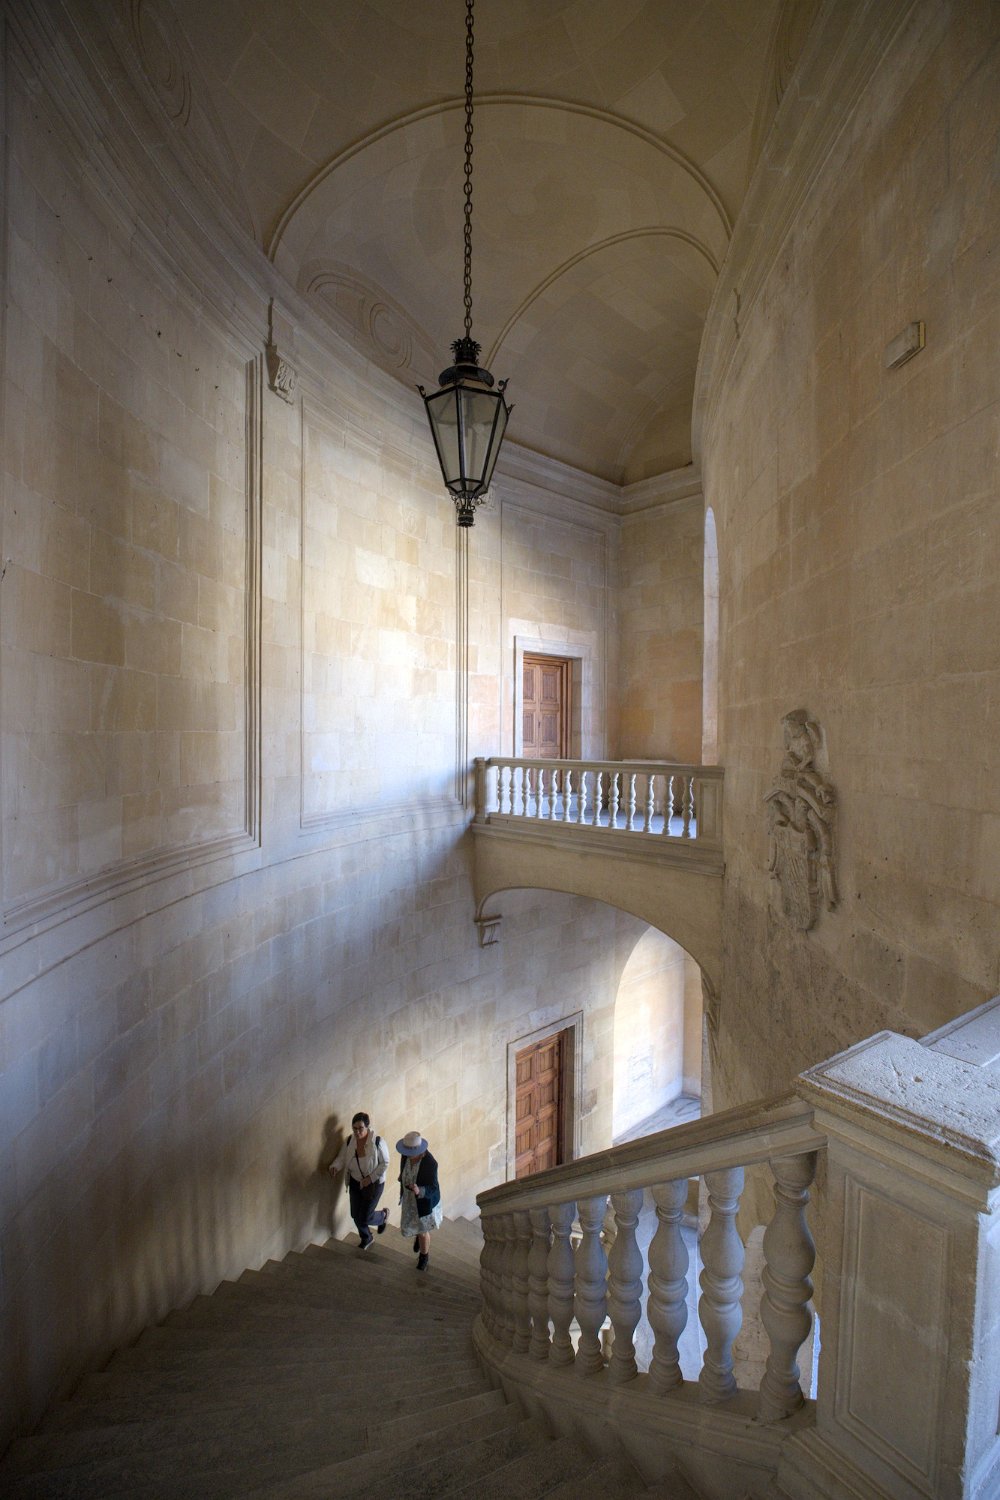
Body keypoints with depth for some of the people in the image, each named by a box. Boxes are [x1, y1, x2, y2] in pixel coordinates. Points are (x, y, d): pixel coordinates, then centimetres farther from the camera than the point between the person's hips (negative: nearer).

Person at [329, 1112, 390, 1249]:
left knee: (364, 1218, 1)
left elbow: (385, 1164, -18)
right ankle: (366, 1237, 47)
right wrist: (334, 1166, -25)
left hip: (374, 1184, -5)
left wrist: (370, 1178, -23)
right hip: (355, 1183, 5)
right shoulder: (349, 1140, -13)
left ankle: (383, 1215, 35)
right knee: (355, 1215, 17)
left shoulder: (378, 1142, -27)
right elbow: (341, 1157, -5)